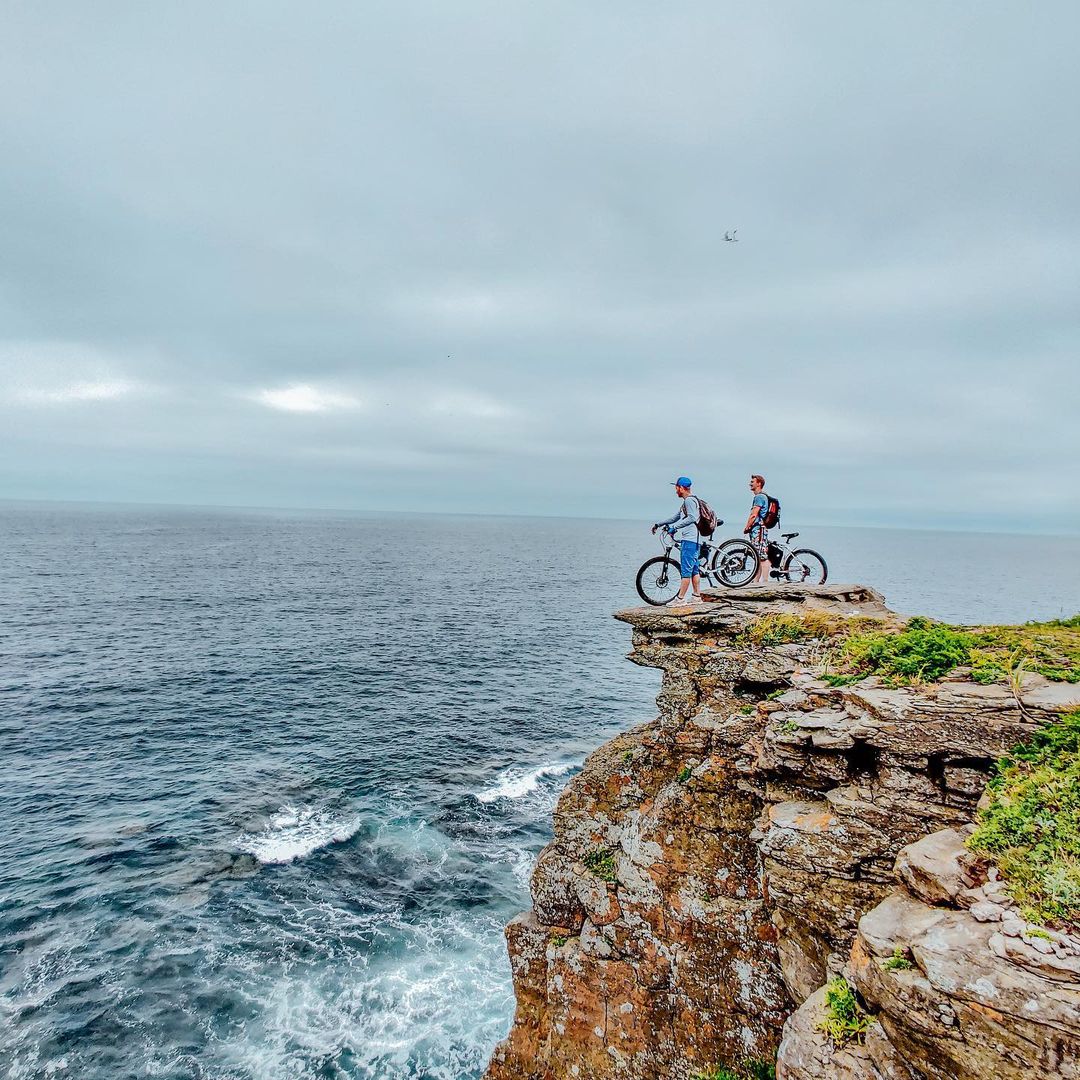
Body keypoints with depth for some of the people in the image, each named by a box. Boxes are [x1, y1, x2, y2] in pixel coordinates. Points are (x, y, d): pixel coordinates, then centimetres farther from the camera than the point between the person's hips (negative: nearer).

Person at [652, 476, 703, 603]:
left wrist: (674, 526, -25)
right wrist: (659, 524, 32)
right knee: (694, 570, 12)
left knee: (686, 570, -10)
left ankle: (680, 599, -9)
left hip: (689, 540, -11)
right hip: (694, 540, 11)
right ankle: (697, 596, 15)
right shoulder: (686, 502, 23)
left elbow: (692, 518, -24)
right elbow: (677, 517, 31)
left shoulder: (689, 500, -10)